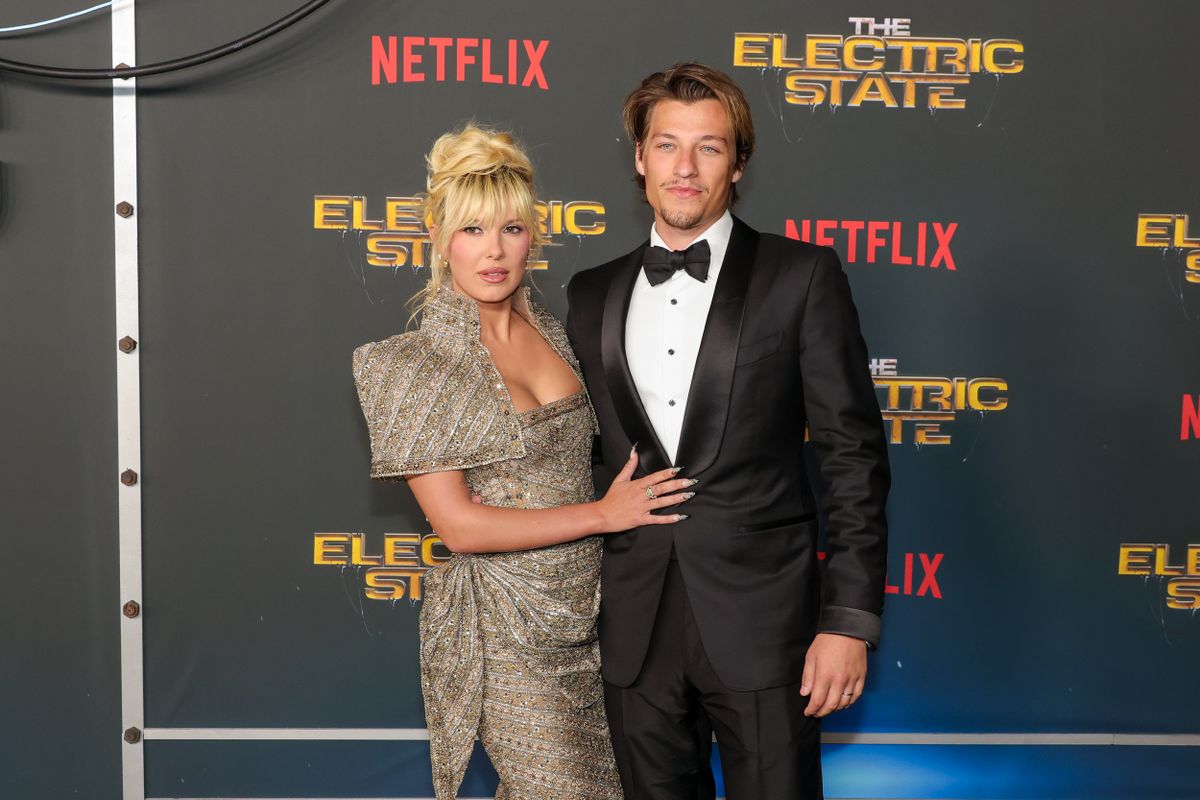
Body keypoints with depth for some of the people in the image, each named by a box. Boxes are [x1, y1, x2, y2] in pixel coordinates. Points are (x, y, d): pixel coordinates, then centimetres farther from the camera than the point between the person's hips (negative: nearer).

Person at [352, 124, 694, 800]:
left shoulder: (552, 333, 6)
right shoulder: (416, 364, -12)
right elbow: (458, 524, -15)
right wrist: (604, 514, -14)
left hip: (587, 614, 6)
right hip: (506, 627, -6)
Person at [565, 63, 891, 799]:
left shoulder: (801, 276, -2)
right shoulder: (593, 294, 10)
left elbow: (855, 454, -5)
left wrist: (850, 619, -9)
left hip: (761, 622, -3)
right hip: (636, 628, 4)